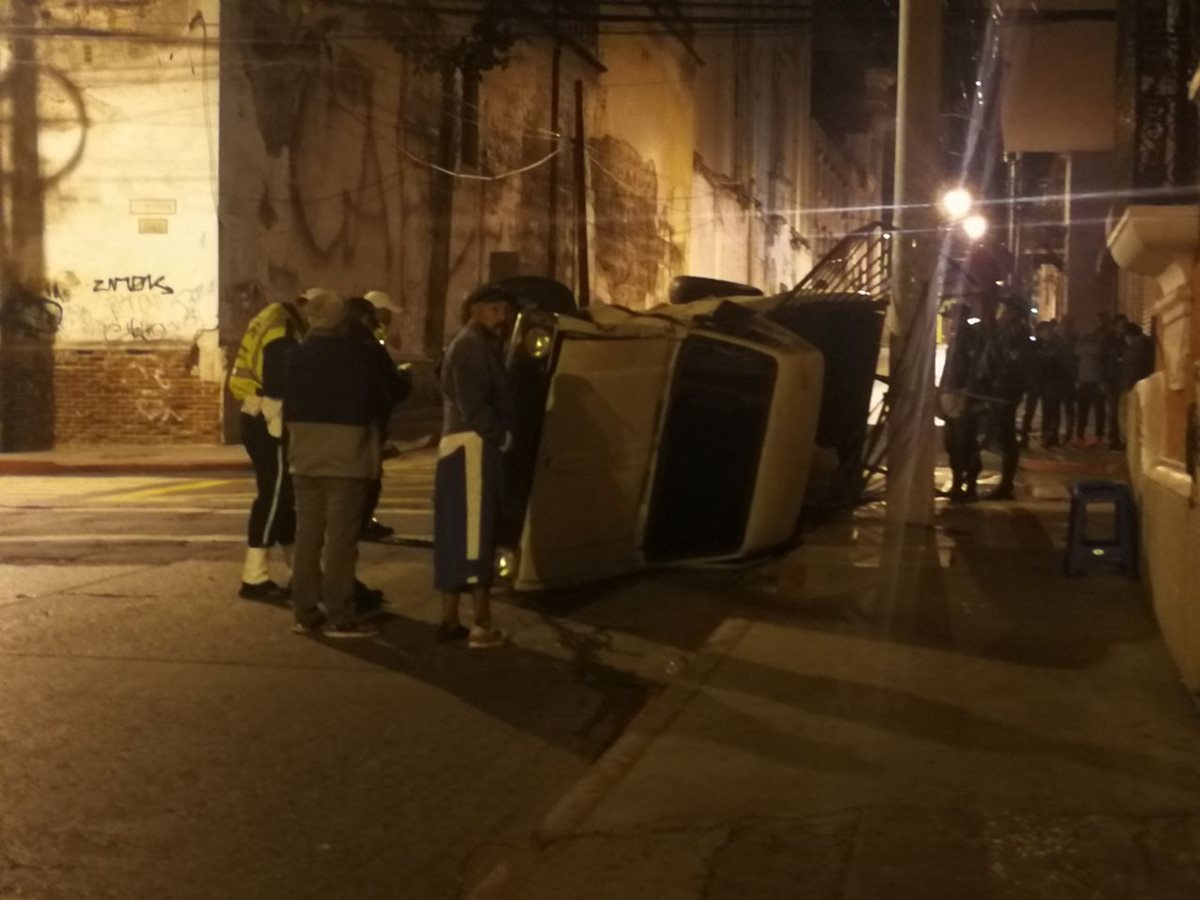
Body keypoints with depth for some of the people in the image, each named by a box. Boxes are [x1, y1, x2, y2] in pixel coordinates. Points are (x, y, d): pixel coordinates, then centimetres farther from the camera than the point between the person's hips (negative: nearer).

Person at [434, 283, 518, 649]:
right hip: (472, 446, -11)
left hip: (471, 446, 11)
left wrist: (500, 435, 9)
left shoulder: (480, 346, 24)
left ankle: (450, 620, 16)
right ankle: (483, 624, -12)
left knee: (458, 535, 11)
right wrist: (502, 436, -10)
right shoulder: (471, 345, -10)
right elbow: (472, 405, -19)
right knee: (474, 534, -12)